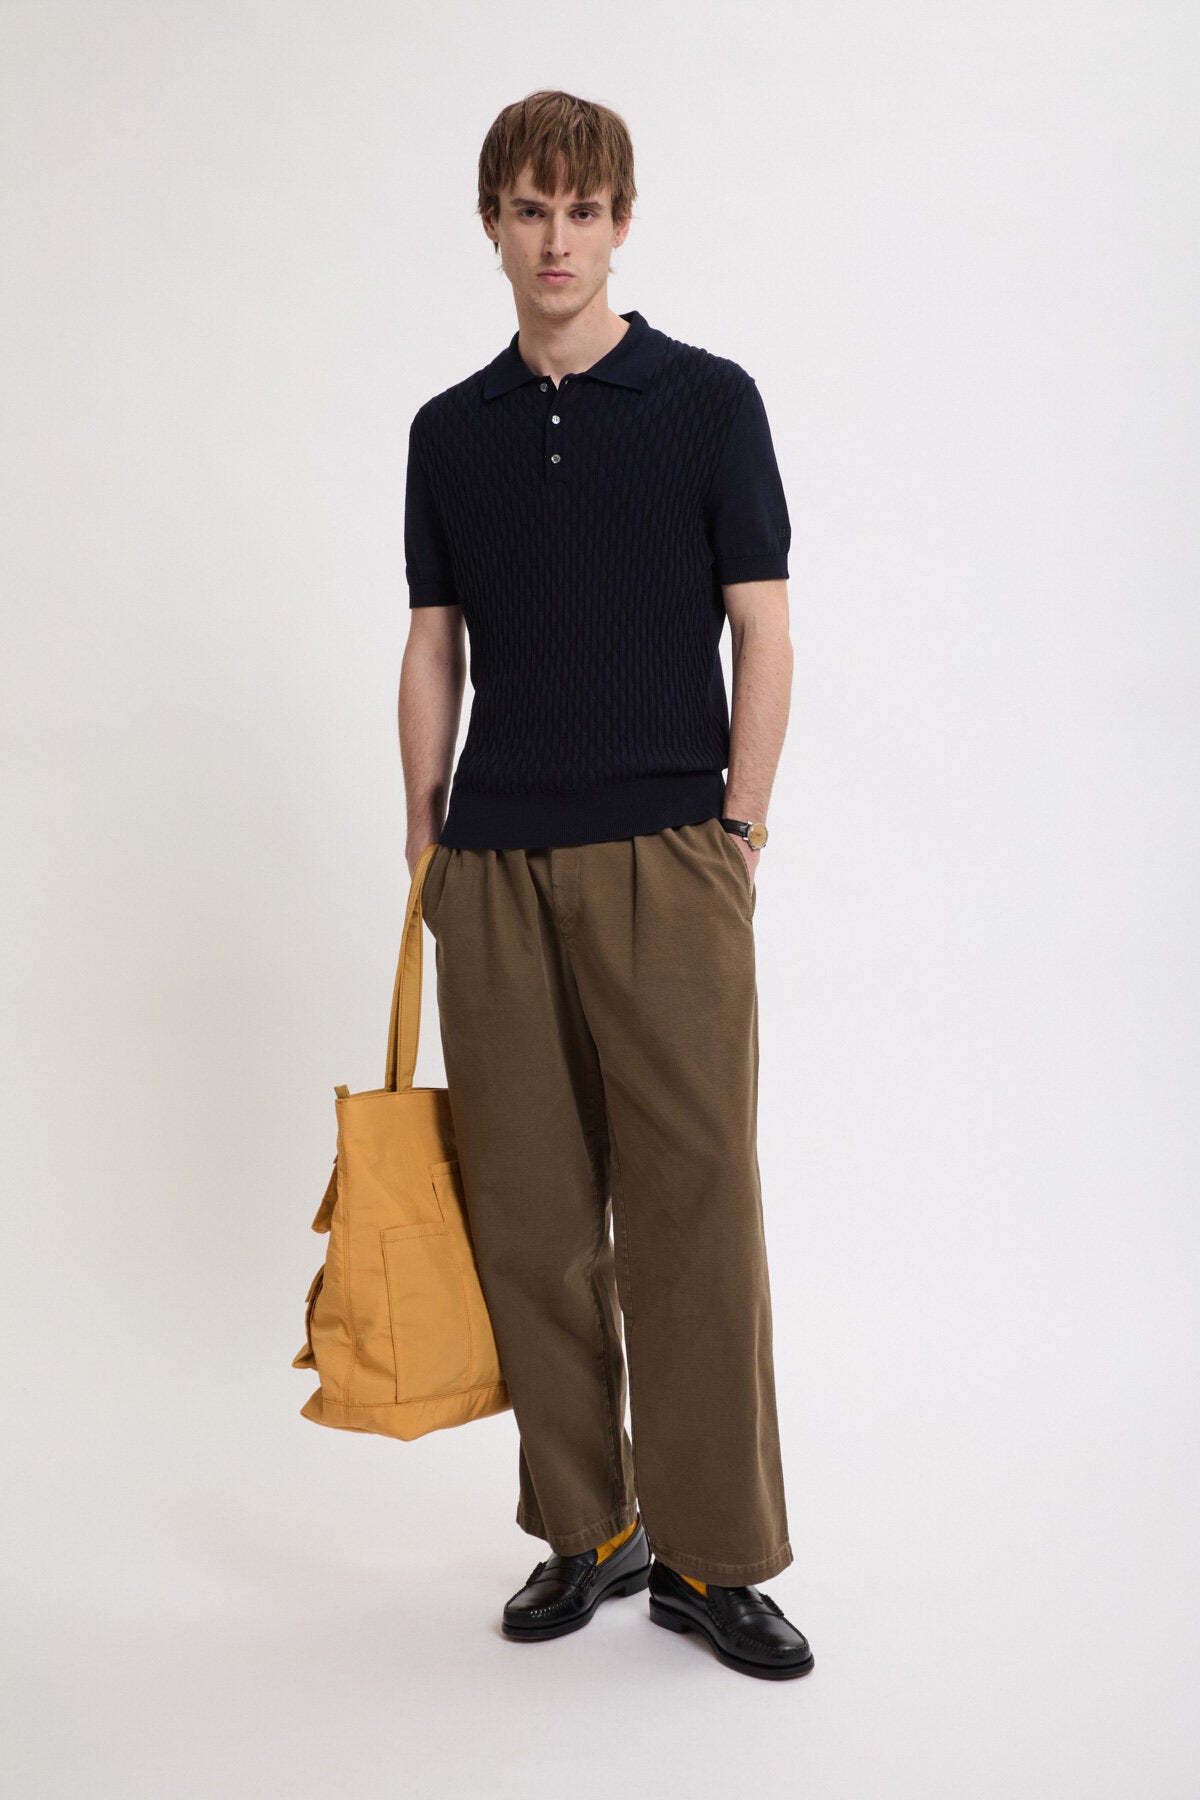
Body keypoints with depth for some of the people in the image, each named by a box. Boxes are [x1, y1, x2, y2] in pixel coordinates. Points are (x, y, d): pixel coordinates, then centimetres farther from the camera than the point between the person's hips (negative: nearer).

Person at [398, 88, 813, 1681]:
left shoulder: (709, 400, 2)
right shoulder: (450, 432, 13)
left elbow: (764, 634, -1)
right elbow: (435, 650, 14)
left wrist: (736, 833, -6)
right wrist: (424, 836, 7)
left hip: (664, 861, -3)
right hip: (495, 869, 4)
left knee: (694, 1206, -3)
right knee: (529, 1217, 6)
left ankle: (716, 1552, 9)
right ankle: (589, 1529, 20)